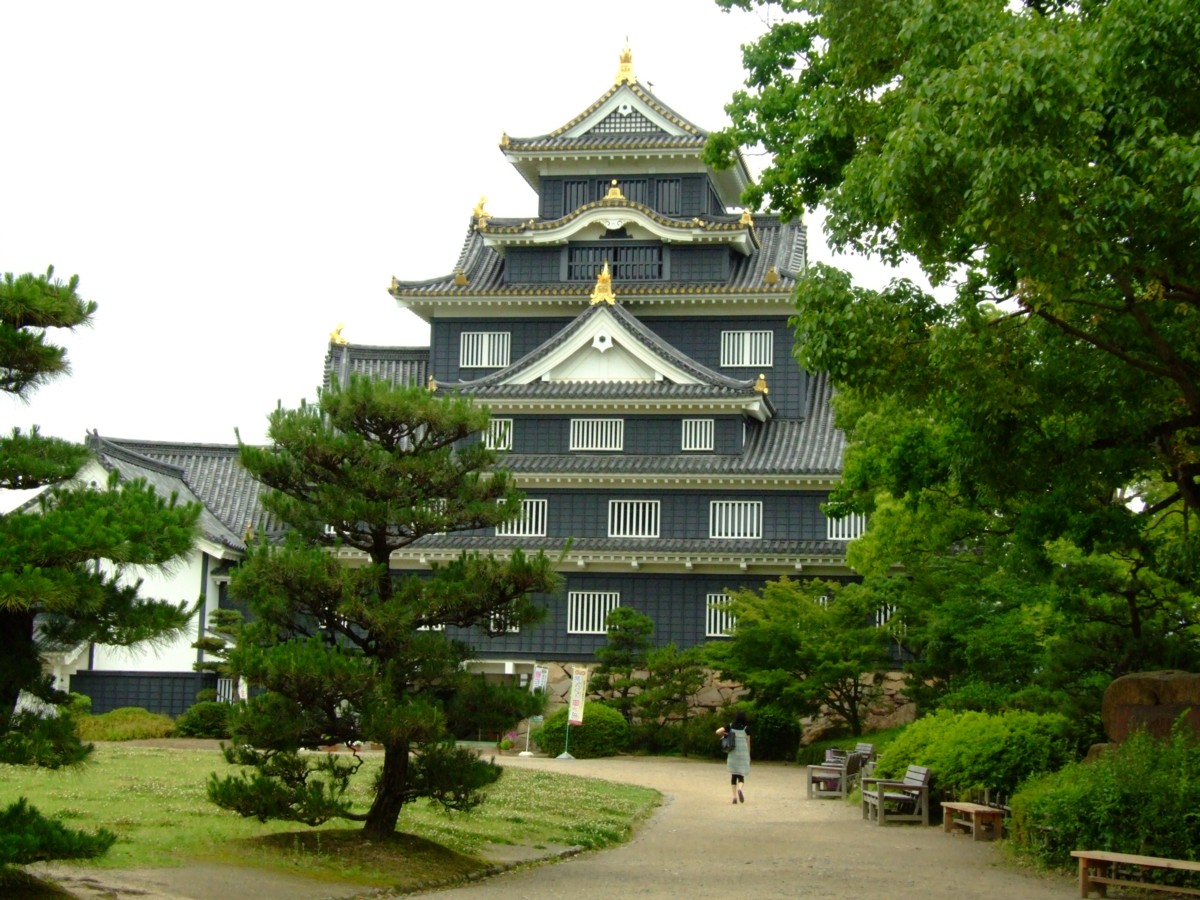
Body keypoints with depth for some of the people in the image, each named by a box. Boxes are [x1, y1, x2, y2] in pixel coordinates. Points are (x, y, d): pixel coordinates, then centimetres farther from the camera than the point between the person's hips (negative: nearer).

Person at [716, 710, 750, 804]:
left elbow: (718, 732, -10)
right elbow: (748, 743, 1)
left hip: (733, 754, 1)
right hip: (743, 754, -1)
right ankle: (740, 789, -29)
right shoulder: (746, 729, -4)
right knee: (741, 775, 2)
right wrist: (748, 756, 11)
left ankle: (734, 797, 5)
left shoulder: (730, 726, -1)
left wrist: (723, 735, 11)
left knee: (733, 775, 12)